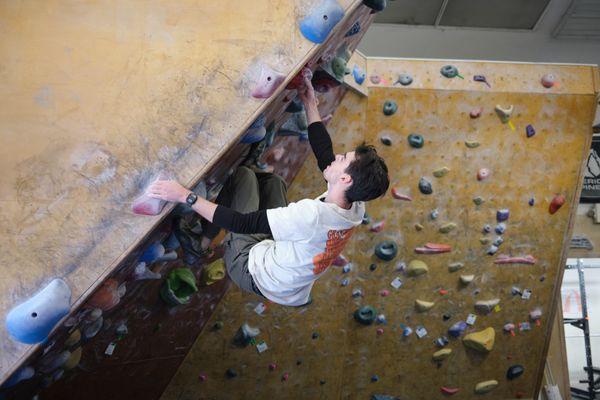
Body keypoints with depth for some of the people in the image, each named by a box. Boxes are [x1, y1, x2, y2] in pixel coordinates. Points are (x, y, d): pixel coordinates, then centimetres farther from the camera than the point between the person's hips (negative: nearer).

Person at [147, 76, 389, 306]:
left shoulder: (313, 213, -38)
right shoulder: (355, 207, -16)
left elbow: (242, 223, -33)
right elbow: (324, 153, -1)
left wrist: (186, 196, -29)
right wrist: (310, 105, 5)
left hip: (252, 270, -7)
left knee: (243, 175, 1)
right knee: (273, 181, 18)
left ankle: (204, 239, 17)